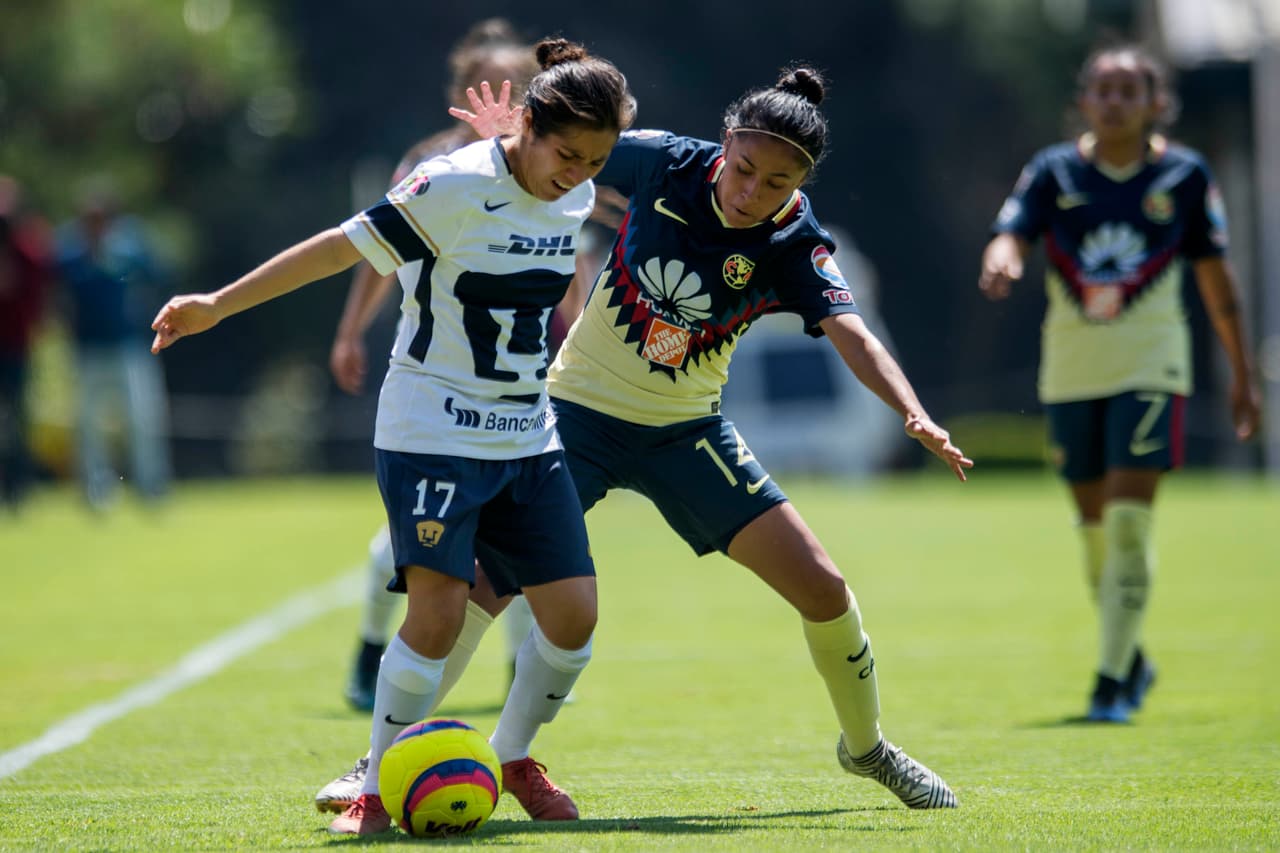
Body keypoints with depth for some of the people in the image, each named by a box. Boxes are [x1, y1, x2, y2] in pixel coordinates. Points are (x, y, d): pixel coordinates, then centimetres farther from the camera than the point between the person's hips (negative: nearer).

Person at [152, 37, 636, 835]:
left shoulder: (575, 197, 3)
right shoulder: (455, 186, -18)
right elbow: (346, 245, -15)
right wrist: (219, 305, -15)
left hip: (528, 440, 7)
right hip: (433, 434, -6)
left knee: (574, 614, 0)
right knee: (438, 612, -17)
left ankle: (515, 757, 25)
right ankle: (378, 789, -1)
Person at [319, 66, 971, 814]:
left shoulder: (794, 247, -17)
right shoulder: (664, 163, -16)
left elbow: (852, 336, -34)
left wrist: (914, 415, -47)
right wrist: (509, 141, -3)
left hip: (687, 430, 1)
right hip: (580, 409, -1)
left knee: (823, 589, -5)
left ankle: (866, 746, 23)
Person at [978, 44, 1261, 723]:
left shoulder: (1184, 175, 0)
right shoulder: (1054, 171, 1)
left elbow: (1215, 277, 7)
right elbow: (1010, 235, -13)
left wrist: (1241, 374, 9)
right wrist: (1001, 260, -39)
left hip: (1149, 365, -2)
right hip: (1071, 369, 2)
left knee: (1129, 519, -14)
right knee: (1095, 525, 10)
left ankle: (1112, 680, -10)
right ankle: (1133, 662, 31)